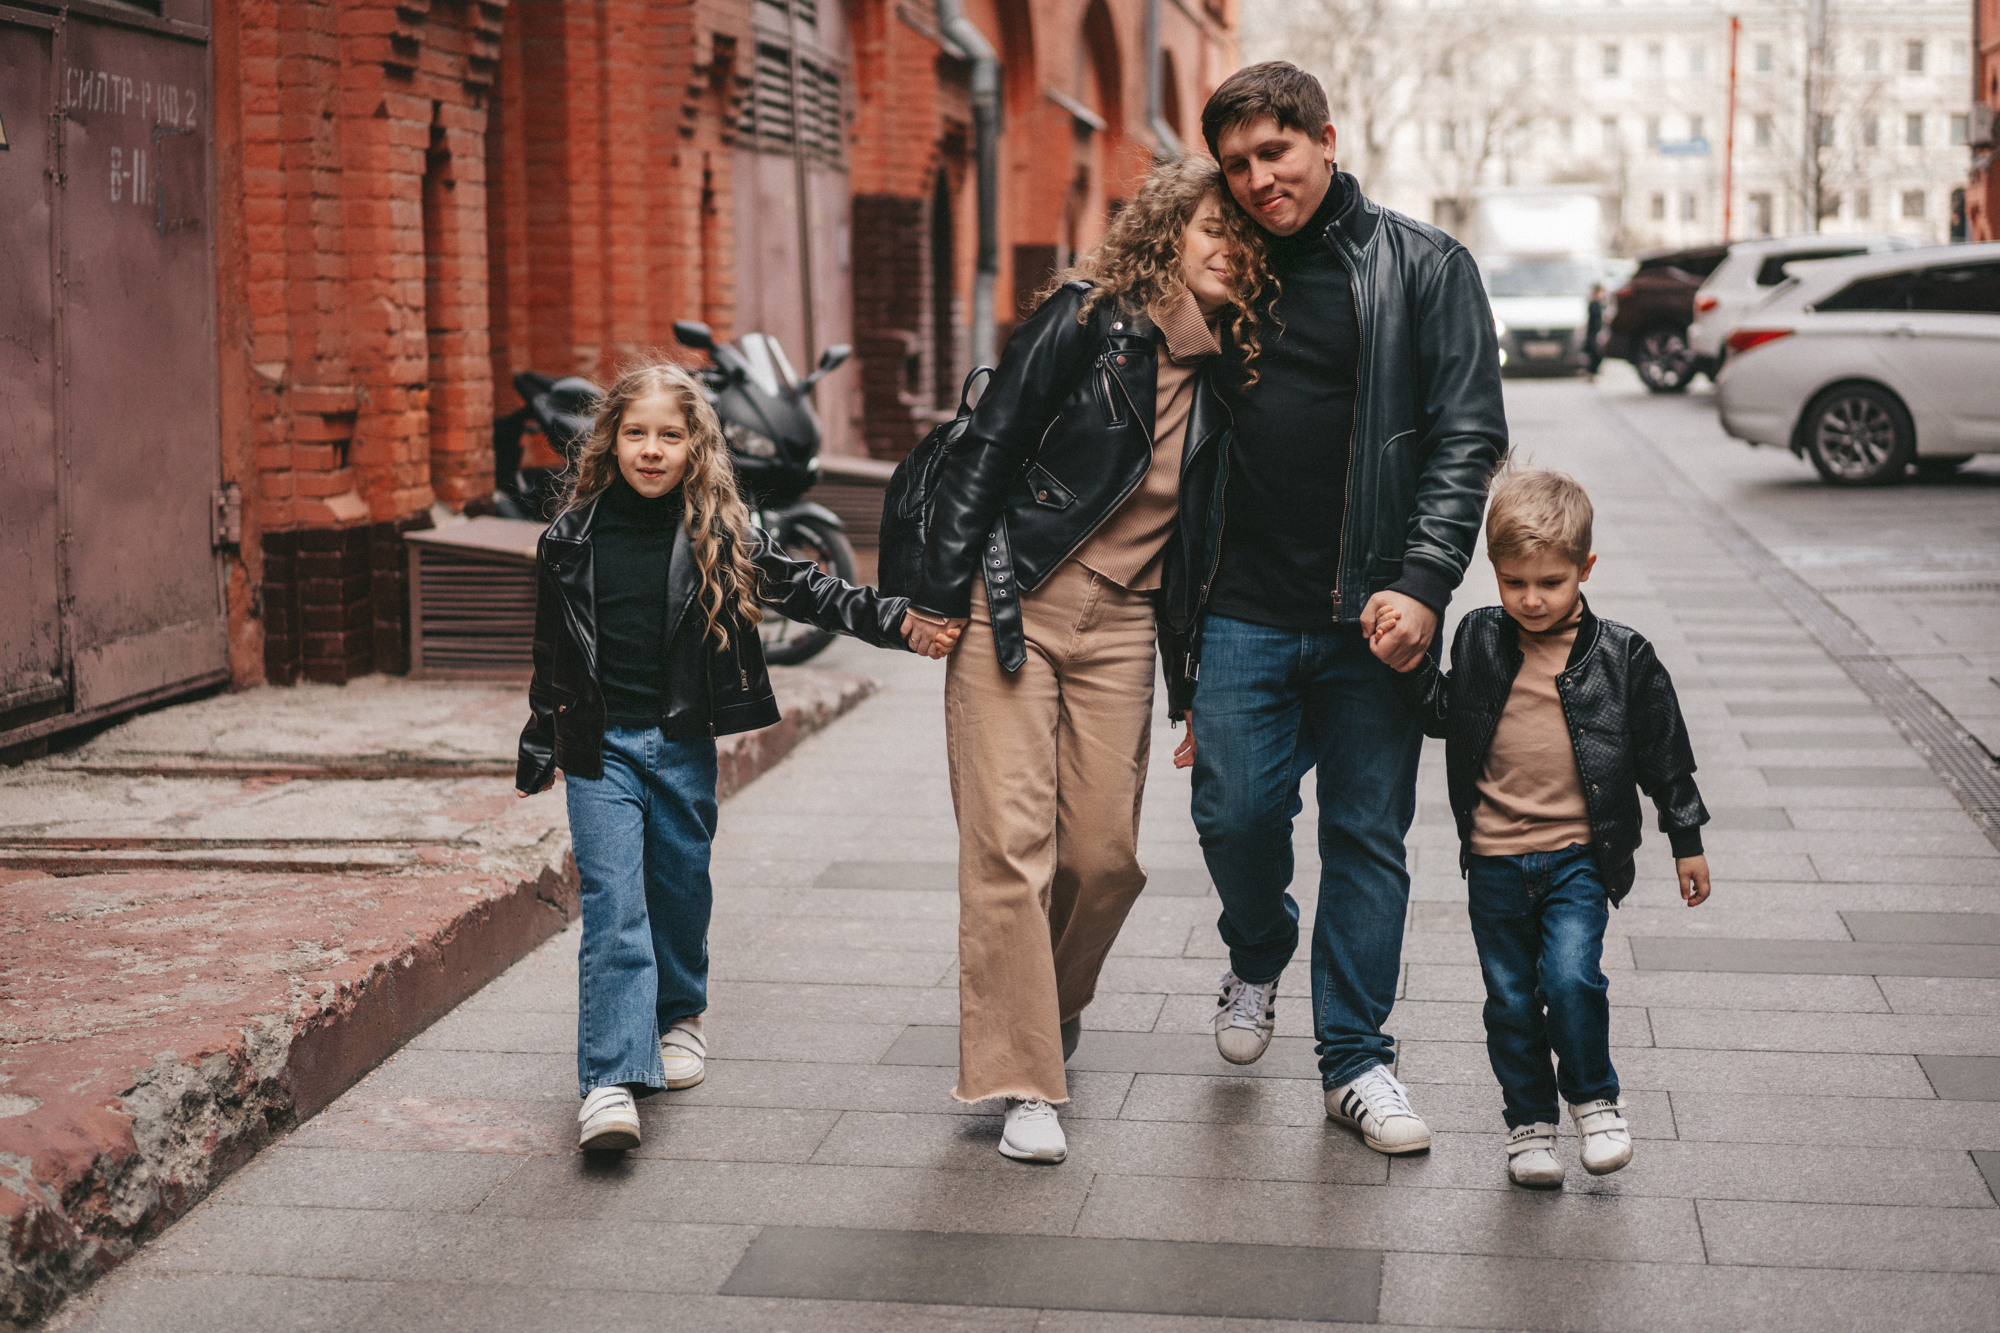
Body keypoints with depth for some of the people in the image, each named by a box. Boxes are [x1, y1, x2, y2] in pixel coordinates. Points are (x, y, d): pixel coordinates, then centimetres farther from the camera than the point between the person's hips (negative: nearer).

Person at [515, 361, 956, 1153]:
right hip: (601, 745, -1)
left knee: (681, 887, 14)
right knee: (612, 903, -10)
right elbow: (551, 651, 10)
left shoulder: (720, 537, -1)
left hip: (684, 744, 1)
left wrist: (897, 621, -11)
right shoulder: (573, 538, 2)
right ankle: (610, 1081, -16)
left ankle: (679, 1016, 40)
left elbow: (808, 592, 0)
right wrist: (538, 752, 14)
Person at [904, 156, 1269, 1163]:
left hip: (1120, 626, 4)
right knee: (1009, 841, -8)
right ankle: (1023, 1083, -3)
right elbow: (986, 450, -7)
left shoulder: (1230, 371, 7)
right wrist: (942, 595, -9)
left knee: (1106, 853, 3)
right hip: (1013, 606, -4)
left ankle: (1051, 1006, 32)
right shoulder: (1084, 323, -7)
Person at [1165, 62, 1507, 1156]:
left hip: (1370, 616, -2)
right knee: (1234, 812, -2)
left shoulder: (1423, 269, 3)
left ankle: (1355, 1060, 16)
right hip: (1244, 612, 2)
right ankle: (1257, 962, 31)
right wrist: (1182, 647, 12)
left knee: (1368, 837, 4)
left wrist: (1422, 583, -17)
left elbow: (1467, 436, -4)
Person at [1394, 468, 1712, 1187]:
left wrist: (1687, 842, 8)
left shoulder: (1621, 656, -4)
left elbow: (1664, 754, 4)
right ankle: (1529, 1122, 23)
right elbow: (1445, 716, 14)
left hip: (1579, 856, -2)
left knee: (1570, 978, -16)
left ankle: (1594, 1097, 9)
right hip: (1495, 859, 3)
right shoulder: (1478, 641, 1)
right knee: (1511, 997, 7)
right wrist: (1414, 668, -4)